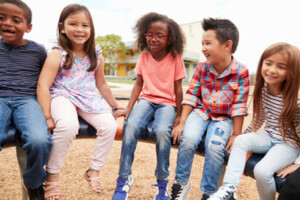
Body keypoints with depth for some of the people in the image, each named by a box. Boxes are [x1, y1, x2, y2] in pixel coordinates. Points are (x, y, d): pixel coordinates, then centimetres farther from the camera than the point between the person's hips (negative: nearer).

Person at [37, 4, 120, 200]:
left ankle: (94, 171, 4)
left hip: (89, 99, 4)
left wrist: (115, 106, 23)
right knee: (68, 126, -36)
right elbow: (43, 85, -12)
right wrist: (48, 117, -20)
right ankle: (51, 175, -10)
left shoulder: (96, 56, 7)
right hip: (63, 97, -4)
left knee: (110, 126, -20)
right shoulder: (57, 54, -6)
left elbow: (102, 84, 19)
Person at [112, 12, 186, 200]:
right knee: (131, 125, -29)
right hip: (146, 100, 2)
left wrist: (179, 115, -4)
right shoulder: (144, 57, 5)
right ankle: (125, 178, -13)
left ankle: (162, 182, -11)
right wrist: (128, 108, -3)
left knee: (162, 130, -33)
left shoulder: (176, 58, -2)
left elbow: (178, 89, -1)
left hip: (167, 103, -2)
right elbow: (138, 84, 6)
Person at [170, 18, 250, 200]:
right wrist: (182, 123, -8)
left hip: (224, 118, -2)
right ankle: (181, 184, -1)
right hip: (201, 111, 2)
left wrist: (236, 135, -9)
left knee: (215, 147, -27)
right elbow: (191, 96, -3)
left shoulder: (241, 72, -13)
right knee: (188, 139, -24)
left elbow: (239, 105, -11)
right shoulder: (202, 67, -3)